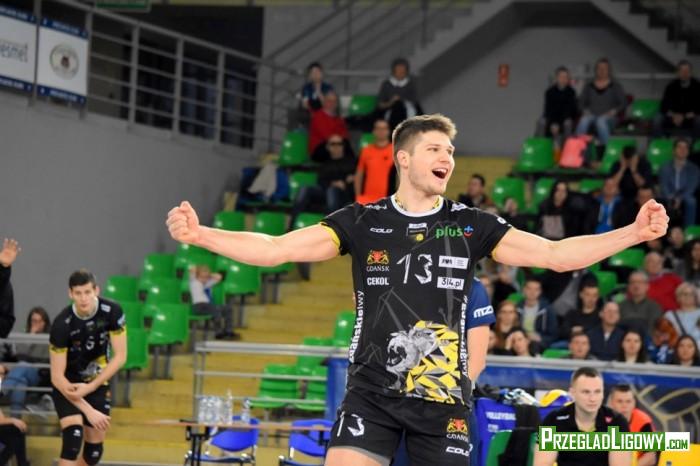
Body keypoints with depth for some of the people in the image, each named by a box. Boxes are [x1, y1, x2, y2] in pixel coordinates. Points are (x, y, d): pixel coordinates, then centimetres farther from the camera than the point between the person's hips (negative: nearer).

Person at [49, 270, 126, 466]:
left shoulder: (112, 312, -19)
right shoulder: (62, 324, -26)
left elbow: (120, 357, -13)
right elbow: (57, 376, -23)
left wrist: (89, 387, -21)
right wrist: (88, 410, -25)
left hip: (97, 384, 4)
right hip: (67, 386, -4)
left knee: (94, 449, 5)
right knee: (73, 436, -25)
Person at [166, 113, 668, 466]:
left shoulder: (470, 225, 4)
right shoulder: (362, 221, 2)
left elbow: (557, 255, 1)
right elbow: (278, 248, -3)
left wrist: (634, 233, -10)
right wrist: (200, 234, -16)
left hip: (443, 400, 1)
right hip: (372, 395, -1)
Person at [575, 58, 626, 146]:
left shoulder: (616, 86, 14)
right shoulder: (589, 87, 20)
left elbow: (623, 103, 9)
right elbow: (581, 102, 17)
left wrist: (614, 111, -9)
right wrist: (585, 110, -3)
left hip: (608, 117, -2)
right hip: (591, 115, 2)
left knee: (601, 121, -39)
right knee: (584, 120, -35)